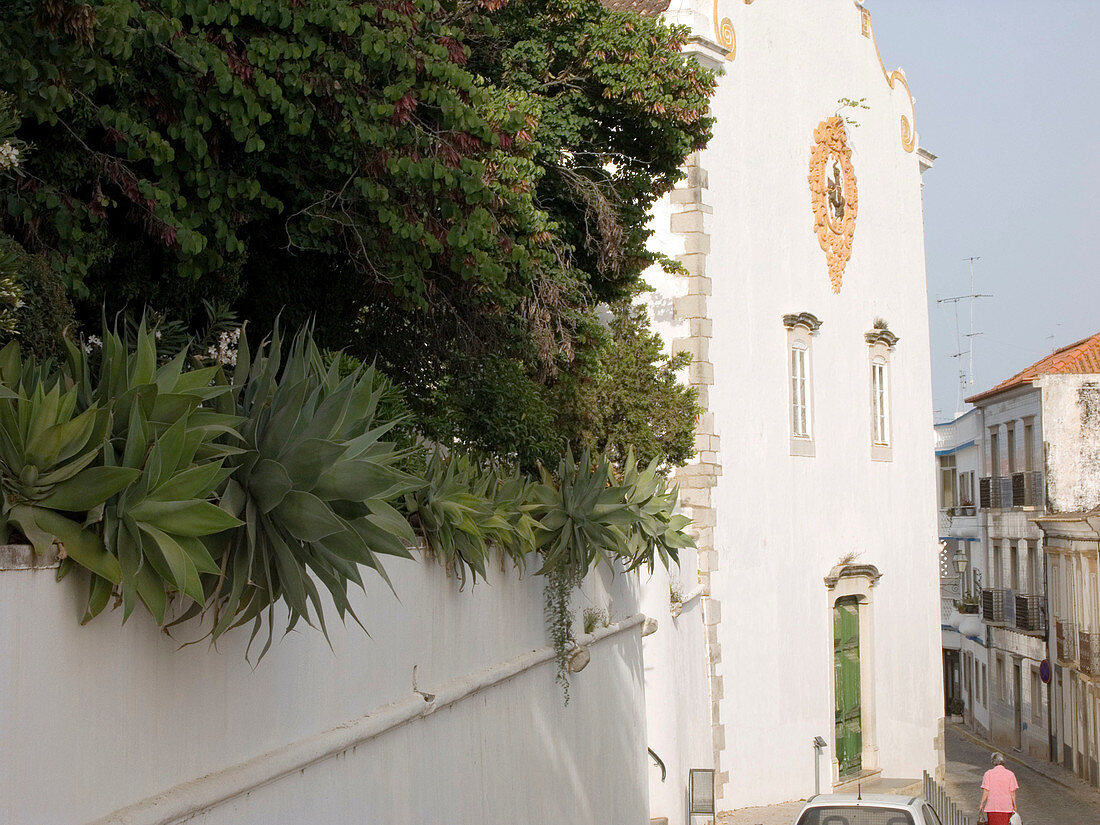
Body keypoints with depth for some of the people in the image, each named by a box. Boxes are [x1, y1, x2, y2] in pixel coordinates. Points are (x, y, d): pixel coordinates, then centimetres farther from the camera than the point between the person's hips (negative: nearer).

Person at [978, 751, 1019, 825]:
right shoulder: (1010, 774, 3)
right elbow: (1012, 793, 1)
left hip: (992, 807, -1)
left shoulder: (988, 773, 1)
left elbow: (985, 792, -4)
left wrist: (981, 806, 2)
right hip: (1007, 808, 1)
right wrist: (1015, 808, 7)